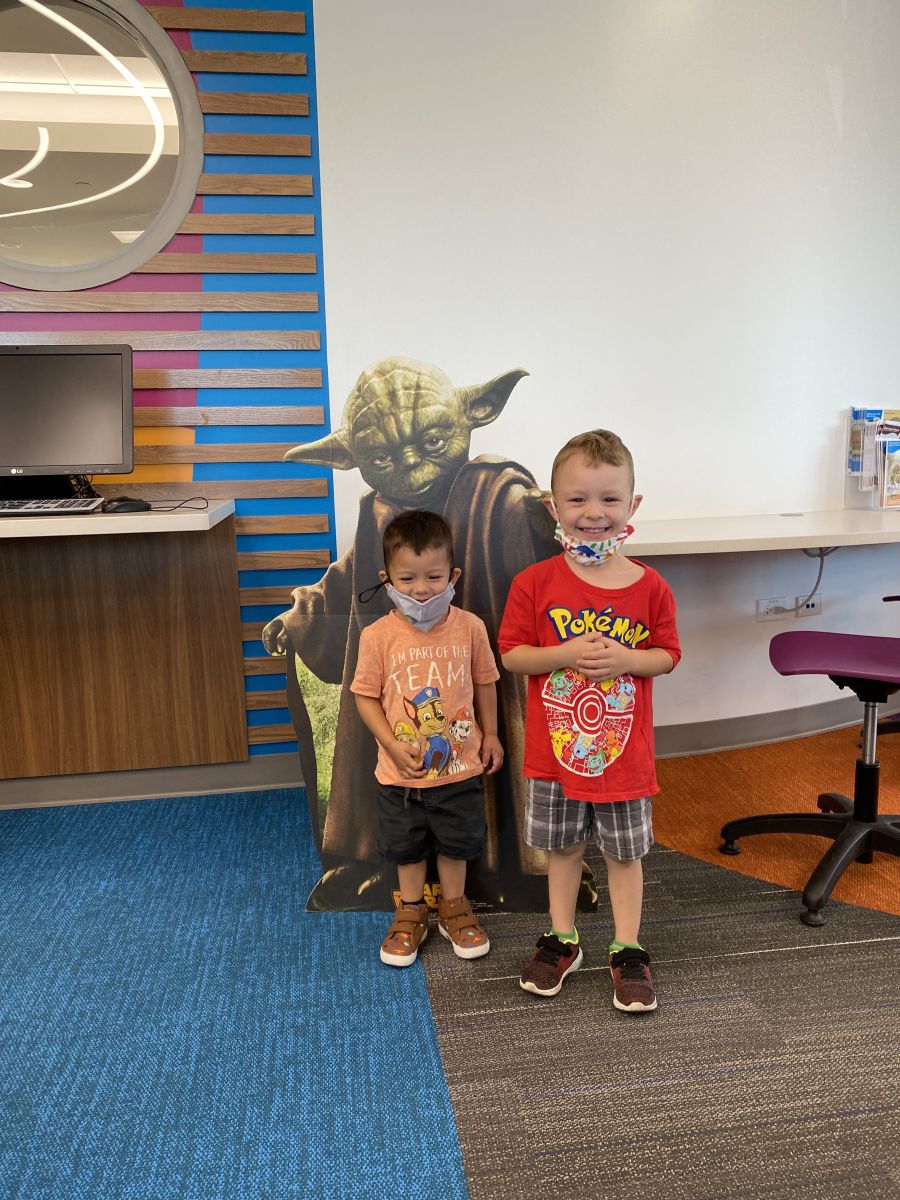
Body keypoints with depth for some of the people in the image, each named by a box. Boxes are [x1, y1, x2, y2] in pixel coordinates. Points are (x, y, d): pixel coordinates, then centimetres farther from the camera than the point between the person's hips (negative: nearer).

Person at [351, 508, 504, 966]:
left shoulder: (470, 627, -11)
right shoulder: (378, 636, -15)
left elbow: (484, 682, 2)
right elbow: (366, 696, -8)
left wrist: (489, 735, 7)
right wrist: (393, 745, -16)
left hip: (459, 766, 1)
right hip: (401, 773, 0)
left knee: (456, 843, 20)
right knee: (407, 847, 19)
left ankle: (454, 905, 43)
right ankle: (411, 911, 41)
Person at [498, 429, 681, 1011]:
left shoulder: (650, 587, -7)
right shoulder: (535, 583, -10)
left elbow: (668, 654, 1)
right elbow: (511, 653, -7)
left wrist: (628, 659, -19)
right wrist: (565, 655, -23)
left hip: (624, 751, 0)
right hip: (555, 747, 0)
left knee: (625, 852, 15)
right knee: (562, 846, 19)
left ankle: (628, 951, 33)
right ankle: (562, 940, 39)